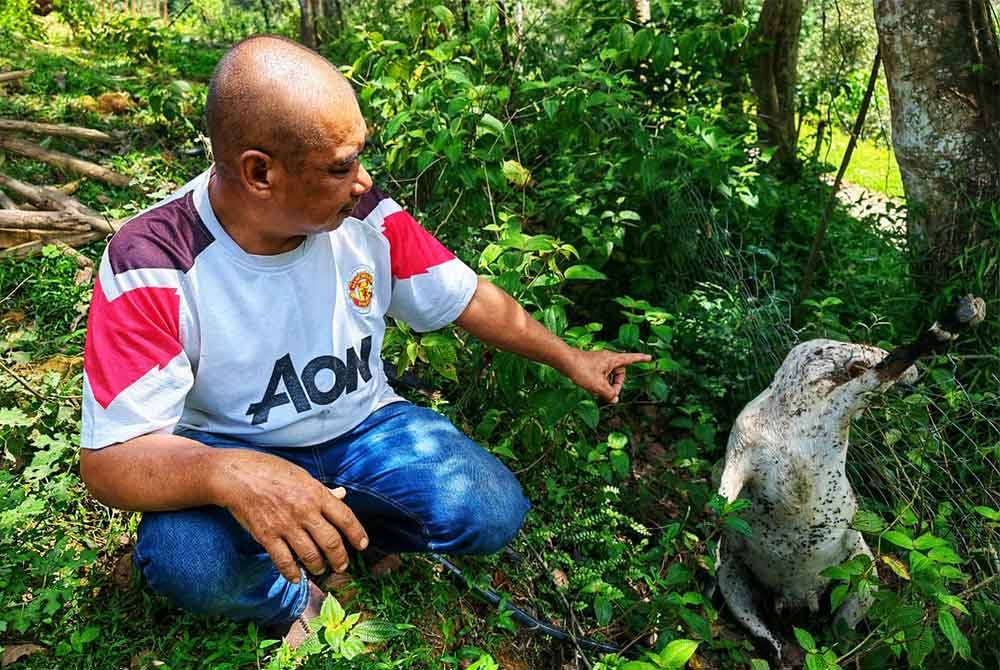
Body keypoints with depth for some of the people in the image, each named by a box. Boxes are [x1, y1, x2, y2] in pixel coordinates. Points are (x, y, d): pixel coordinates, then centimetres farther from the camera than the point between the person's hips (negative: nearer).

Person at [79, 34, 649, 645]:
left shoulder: (365, 215, -14)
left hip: (365, 428, 3)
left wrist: (568, 358, 7)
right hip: (232, 452, -2)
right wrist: (228, 475, -47)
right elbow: (110, 460, -25)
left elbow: (470, 298, 0)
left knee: (494, 513, -18)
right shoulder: (152, 265, -24)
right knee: (184, 560, -34)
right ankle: (296, 598, 0)